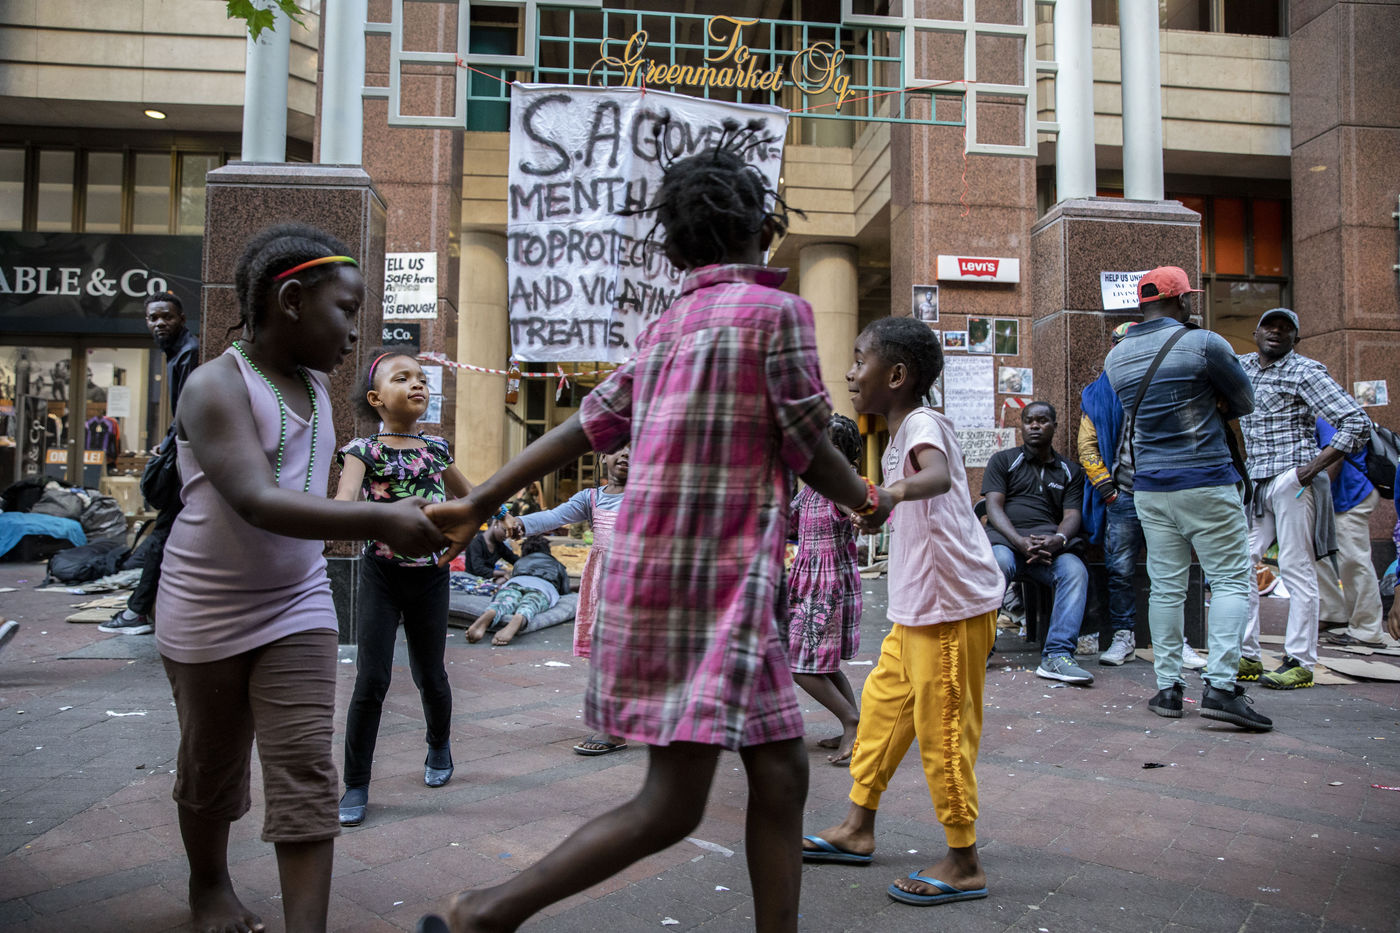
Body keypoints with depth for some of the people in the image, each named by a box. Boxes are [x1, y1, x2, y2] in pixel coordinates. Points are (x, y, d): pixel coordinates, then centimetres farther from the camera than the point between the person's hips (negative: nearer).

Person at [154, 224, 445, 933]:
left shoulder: (315, 386, 4)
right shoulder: (217, 385, -18)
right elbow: (258, 503, -33)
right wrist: (381, 520, -44)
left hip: (297, 605, 4)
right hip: (208, 611, -4)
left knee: (305, 772, -5)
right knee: (212, 765, 15)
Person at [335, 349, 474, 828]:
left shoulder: (437, 447, 5)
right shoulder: (364, 450, -7)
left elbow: (467, 495, 23)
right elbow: (343, 502, -26)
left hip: (430, 576, 3)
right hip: (381, 574, -3)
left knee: (430, 675, 12)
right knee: (371, 680, -6)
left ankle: (439, 745, 40)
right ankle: (356, 784, 8)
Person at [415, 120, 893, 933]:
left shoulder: (668, 325, 15)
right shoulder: (779, 309, -7)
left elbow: (586, 426, 11)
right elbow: (810, 451, -5)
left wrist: (478, 504, 14)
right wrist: (869, 501, 16)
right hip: (710, 583, -9)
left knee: (781, 775, 12)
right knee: (673, 806, -3)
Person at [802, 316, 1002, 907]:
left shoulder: (922, 424, -17)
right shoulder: (899, 437, 13)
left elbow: (938, 476, -40)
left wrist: (892, 492, -58)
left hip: (954, 608, -10)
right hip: (916, 609, 10)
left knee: (943, 731, -1)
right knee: (882, 704, 17)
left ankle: (963, 864, 14)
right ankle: (858, 828, 31)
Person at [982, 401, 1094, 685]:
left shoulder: (1071, 471, 21)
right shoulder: (1003, 460, 15)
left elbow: (1071, 516, 8)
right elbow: (994, 507, 2)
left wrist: (1058, 539, -18)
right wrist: (1019, 541, -18)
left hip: (1050, 543, 2)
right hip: (1005, 539, -2)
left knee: (1075, 570, -32)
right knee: (998, 563, -38)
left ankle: (1057, 656, -37)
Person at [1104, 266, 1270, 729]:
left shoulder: (1116, 357, 8)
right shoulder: (1203, 343, -9)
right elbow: (1244, 402, 2)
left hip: (1150, 487, 5)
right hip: (1206, 482, -5)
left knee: (1165, 586, 9)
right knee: (1231, 580, 1)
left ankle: (1167, 687, 11)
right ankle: (1220, 684, -7)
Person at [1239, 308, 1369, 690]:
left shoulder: (1305, 372, -3)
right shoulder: (1242, 367, 13)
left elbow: (1358, 423, -7)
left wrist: (1314, 466, -15)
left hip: (1291, 482, -6)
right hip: (1253, 483, 6)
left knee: (1296, 570, -3)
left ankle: (1300, 662, 5)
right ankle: (1247, 656, 10)